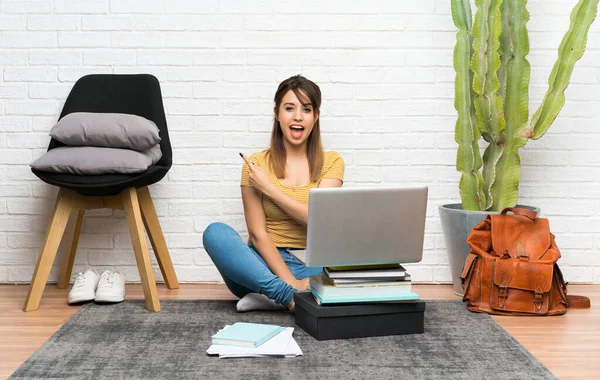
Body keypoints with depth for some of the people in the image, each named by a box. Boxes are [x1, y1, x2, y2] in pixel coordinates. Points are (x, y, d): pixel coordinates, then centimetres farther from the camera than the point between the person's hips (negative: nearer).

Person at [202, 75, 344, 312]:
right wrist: (290, 282, -21)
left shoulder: (331, 162, 4)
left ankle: (276, 297, -26)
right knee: (216, 233, -29)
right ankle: (292, 294, -35)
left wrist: (268, 188, -11)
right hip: (267, 264, 0)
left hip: (313, 267, 1)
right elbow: (258, 234, -8)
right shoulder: (256, 165, 0)